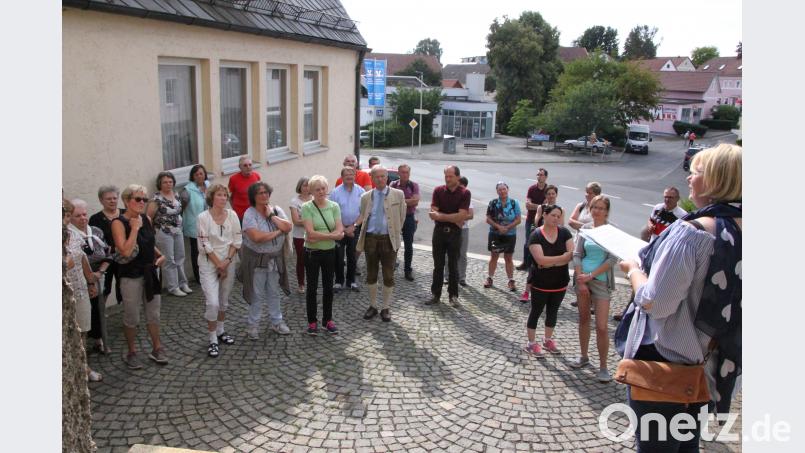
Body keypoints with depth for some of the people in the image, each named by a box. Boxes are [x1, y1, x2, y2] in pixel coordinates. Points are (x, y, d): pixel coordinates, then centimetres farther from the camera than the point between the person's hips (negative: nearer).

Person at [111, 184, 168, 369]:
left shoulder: (146, 219, 4)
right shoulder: (119, 223, -14)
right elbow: (126, 251, -25)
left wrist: (160, 255, 7)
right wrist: (135, 228, -22)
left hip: (150, 273, 6)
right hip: (131, 276, -5)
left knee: (154, 314, 14)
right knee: (131, 317, 8)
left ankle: (157, 349, 29)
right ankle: (131, 353, 26)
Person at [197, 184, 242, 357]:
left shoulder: (232, 215, 0)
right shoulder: (203, 217, -11)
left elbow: (237, 240, 1)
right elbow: (204, 245, -12)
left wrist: (227, 260, -9)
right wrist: (219, 264, -12)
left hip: (229, 263, 4)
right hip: (209, 264, -4)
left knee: (224, 300, 15)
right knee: (212, 302, -9)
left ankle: (220, 331, 33)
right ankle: (212, 341, 3)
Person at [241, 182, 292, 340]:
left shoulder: (276, 210, 2)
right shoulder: (249, 214, -14)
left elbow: (288, 228, -12)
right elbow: (256, 237, -27)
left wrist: (271, 216, -14)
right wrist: (277, 232, -16)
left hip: (275, 259, 5)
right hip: (256, 259, -5)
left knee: (274, 292, 17)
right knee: (257, 294, 5)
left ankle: (276, 322, 31)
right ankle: (252, 325, 20)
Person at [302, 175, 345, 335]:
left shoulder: (334, 206, -1)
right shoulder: (307, 207, -10)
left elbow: (340, 232, -9)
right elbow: (310, 233, -19)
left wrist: (319, 236, -17)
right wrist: (331, 234, -15)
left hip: (330, 252, 3)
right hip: (312, 253, -3)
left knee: (328, 286, 12)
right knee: (312, 287, 8)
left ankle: (328, 319, 26)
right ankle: (312, 321, 21)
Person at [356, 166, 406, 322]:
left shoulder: (398, 194, 0)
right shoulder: (366, 197, 7)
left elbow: (401, 217, 6)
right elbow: (363, 218, 15)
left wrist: (395, 233, 5)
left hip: (389, 239, -2)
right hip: (371, 238, 2)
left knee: (388, 275, 3)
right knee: (371, 274, 10)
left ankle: (386, 308, 17)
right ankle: (373, 306, 25)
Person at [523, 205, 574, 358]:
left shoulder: (564, 232, -4)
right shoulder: (536, 235, -15)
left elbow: (572, 254, -13)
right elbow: (540, 260, -24)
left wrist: (550, 262, -20)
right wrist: (563, 257, -21)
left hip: (560, 282, 4)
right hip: (540, 283, -4)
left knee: (553, 311, 18)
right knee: (536, 312, 8)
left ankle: (548, 340, 36)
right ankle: (531, 343, 21)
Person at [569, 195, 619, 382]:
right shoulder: (584, 229, 3)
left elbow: (613, 259, -12)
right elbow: (577, 255, 1)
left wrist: (591, 276, -15)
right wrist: (580, 280, -8)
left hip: (601, 281, -4)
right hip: (582, 278, 4)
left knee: (601, 326, -6)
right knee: (584, 319, 15)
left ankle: (603, 367, 6)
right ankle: (584, 356, 30)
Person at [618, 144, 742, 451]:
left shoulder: (692, 232, -25)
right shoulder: (739, 231, -2)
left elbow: (655, 303, -25)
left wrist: (633, 271, -7)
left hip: (663, 359, -7)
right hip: (705, 362, 8)